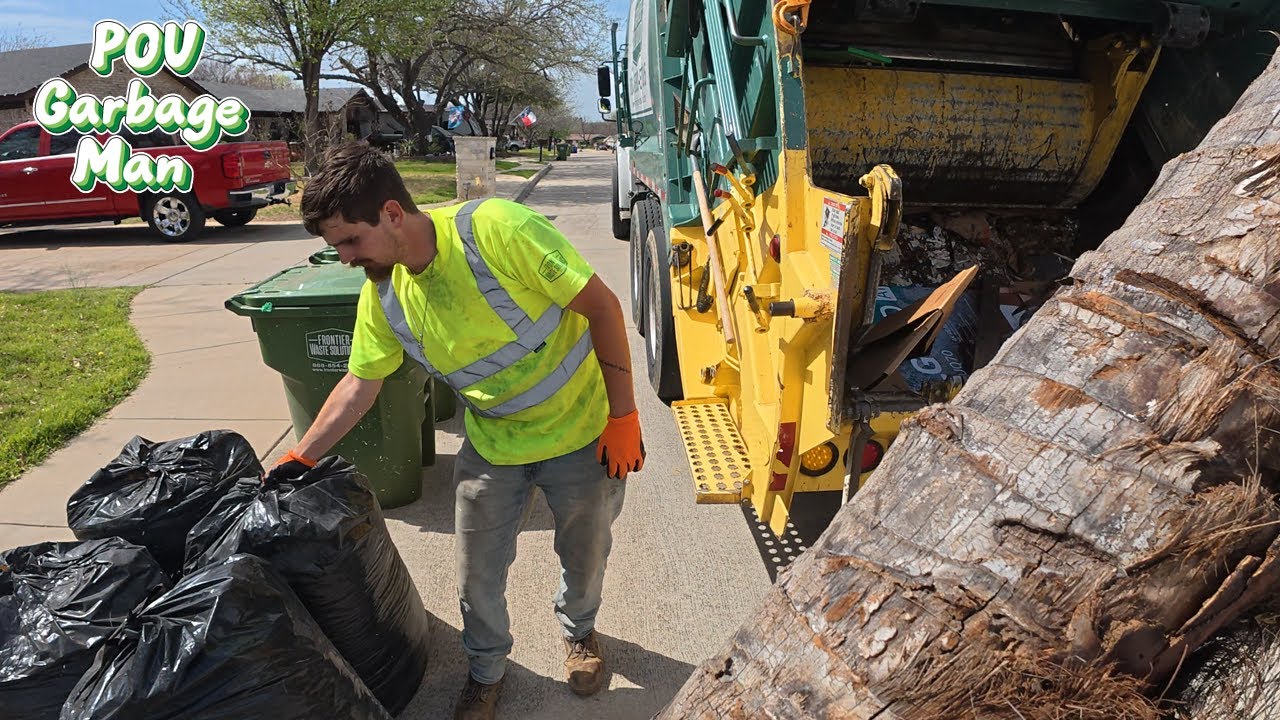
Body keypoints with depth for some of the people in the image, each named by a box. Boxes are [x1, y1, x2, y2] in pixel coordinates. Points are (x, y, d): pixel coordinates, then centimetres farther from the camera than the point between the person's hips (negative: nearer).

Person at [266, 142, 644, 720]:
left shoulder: (496, 229, -28)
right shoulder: (382, 296, -9)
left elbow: (602, 305, -23)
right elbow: (359, 385, 5)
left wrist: (622, 416, -19)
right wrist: (300, 458, 2)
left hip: (582, 434, -4)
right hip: (492, 447, 4)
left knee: (584, 554, 18)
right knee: (477, 574, 13)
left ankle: (579, 631, 52)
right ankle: (485, 669, 43)